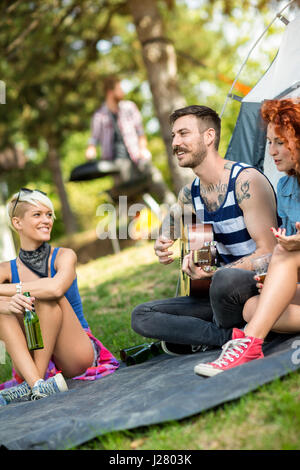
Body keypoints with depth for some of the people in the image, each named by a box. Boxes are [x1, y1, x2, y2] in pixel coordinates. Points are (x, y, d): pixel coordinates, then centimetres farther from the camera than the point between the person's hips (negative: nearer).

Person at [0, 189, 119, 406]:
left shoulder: (64, 256, -3)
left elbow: (56, 288, -26)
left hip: (76, 355, -2)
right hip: (30, 361, 2)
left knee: (46, 295, -22)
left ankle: (36, 379, -27)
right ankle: (36, 384, -38)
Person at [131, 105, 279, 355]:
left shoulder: (246, 180, -15)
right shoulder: (189, 194, 7)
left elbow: (268, 253, -19)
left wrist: (212, 273, -30)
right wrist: (164, 248, 0)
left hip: (261, 287, -7)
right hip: (227, 293, 7)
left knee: (227, 280, -42)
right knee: (141, 316, -5)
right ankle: (233, 335, -14)